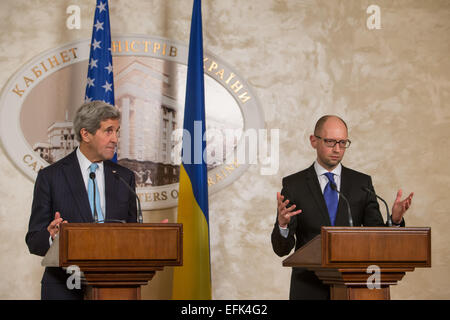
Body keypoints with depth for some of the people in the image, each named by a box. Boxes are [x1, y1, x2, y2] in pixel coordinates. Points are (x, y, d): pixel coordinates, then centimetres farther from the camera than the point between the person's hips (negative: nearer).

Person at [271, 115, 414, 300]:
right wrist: (282, 223, -25)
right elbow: (282, 249, -4)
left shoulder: (362, 183, 7)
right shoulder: (293, 185, 1)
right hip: (309, 290, -1)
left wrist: (395, 219, -16)